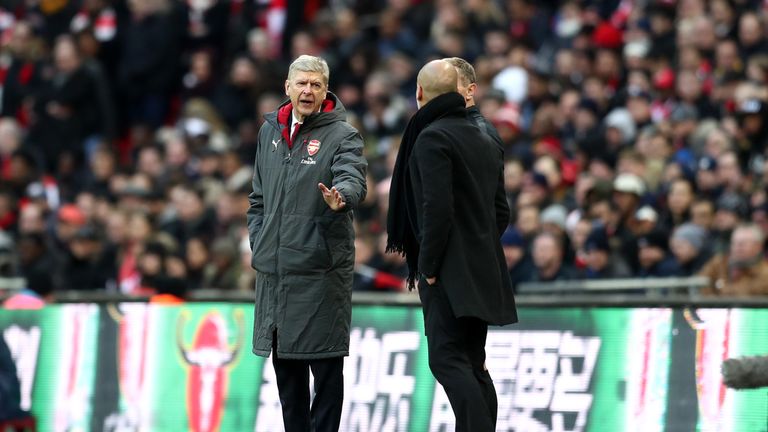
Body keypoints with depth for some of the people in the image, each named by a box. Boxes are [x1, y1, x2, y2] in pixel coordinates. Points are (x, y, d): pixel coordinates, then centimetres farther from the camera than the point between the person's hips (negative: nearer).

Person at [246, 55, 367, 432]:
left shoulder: (343, 136, -4)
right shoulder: (270, 131, 13)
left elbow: (353, 180, -22)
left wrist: (340, 197, -45)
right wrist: (258, 243, 11)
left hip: (321, 269, -6)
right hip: (273, 268, 6)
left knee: (325, 364, -3)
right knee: (285, 361, 13)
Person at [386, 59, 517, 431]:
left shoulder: (432, 138, -10)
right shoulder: (485, 142, 17)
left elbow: (438, 206, -19)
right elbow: (501, 212, 18)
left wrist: (428, 267, -13)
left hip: (451, 275, -9)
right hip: (483, 272, 9)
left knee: (448, 361, -15)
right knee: (473, 364, 11)